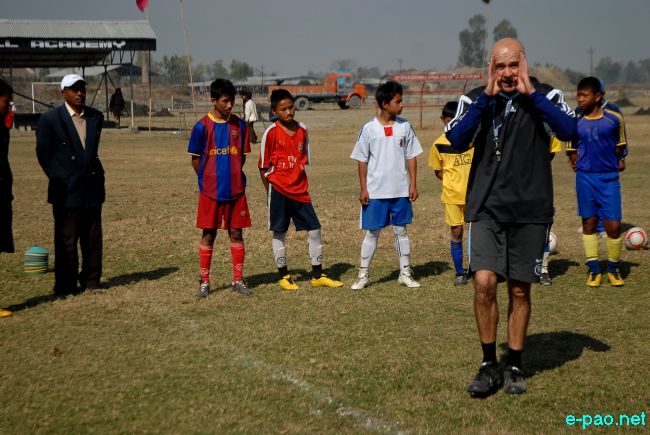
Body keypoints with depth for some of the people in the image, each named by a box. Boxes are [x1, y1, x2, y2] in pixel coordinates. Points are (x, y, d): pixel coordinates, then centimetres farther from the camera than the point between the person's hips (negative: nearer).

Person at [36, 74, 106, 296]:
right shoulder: (50, 119, -5)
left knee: (93, 238, 8)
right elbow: (43, 153, 1)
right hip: (66, 190, -4)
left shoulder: (96, 117, 7)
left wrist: (95, 173, 13)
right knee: (66, 240, 1)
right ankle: (65, 286, 9)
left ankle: (91, 281, 20)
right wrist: (58, 178, 0)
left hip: (92, 187, 4)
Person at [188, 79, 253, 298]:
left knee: (236, 233, 6)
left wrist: (233, 175, 5)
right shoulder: (202, 126, -7)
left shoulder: (239, 125, 3)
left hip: (236, 189, 3)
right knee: (209, 234, 4)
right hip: (210, 190, -3)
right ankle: (204, 281, 13)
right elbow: (196, 159, 0)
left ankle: (238, 279, 16)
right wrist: (208, 180, 2)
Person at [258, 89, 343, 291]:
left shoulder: (302, 130, 6)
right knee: (279, 233, 4)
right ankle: (284, 276, 15)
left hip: (300, 189, 5)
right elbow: (264, 166, -4)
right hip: (279, 190, -5)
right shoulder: (271, 133, -8)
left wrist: (300, 181, 10)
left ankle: (317, 275, 14)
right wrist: (270, 192, -3)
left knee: (314, 229, 4)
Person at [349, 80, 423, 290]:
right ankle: (363, 274, 14)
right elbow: (362, 160, 0)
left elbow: (411, 157, 7)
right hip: (375, 192, -2)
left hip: (400, 190, 2)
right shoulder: (369, 128, -5)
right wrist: (363, 189, -4)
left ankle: (405, 273, 19)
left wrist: (413, 184, 1)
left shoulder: (405, 127, 2)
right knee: (372, 233, 4)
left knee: (401, 231, 10)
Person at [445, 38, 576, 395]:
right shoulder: (476, 99, 4)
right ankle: (489, 365, 5)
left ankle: (514, 367, 23)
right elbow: (456, 140, -13)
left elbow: (568, 130, -18)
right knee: (484, 282, -13)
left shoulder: (544, 97, 1)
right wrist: (487, 96, -14)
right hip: (486, 208, 0)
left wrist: (529, 93, -16)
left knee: (520, 290, 7)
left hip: (530, 209, 0)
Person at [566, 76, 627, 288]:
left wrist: (619, 160, 6)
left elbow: (621, 144, 13)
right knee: (589, 222, 6)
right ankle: (593, 270, 15)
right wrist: (576, 164, 2)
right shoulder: (576, 122, 2)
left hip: (609, 177, -1)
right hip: (585, 177, 1)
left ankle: (613, 269, 13)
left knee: (613, 224, -5)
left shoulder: (614, 118, -2)